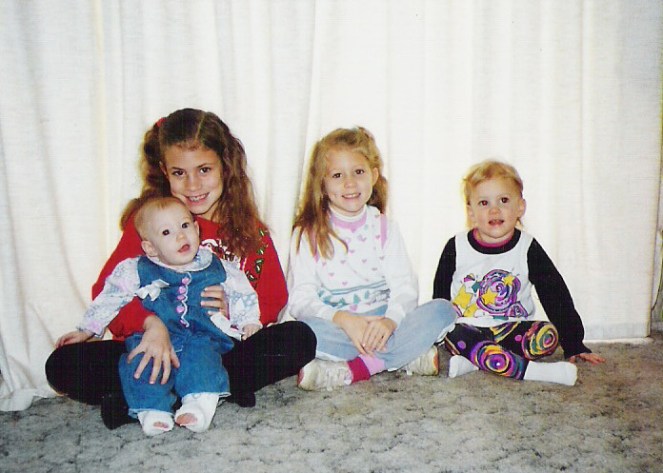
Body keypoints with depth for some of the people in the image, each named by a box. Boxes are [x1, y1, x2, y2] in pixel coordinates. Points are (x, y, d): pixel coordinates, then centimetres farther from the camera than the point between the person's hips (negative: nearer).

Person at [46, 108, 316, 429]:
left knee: (300, 339, -23)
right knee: (62, 366, -22)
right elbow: (106, 291, -11)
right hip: (160, 351, -1)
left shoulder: (247, 228, 4)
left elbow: (274, 298, 3)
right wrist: (150, 323, -29)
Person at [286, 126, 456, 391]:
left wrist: (391, 319, -26)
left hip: (381, 324, 3)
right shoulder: (308, 233, 1)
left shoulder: (384, 228, 8)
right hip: (334, 326, -2)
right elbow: (301, 298, -9)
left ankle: (353, 368, -27)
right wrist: (342, 319, -27)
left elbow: (404, 287, -3)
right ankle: (407, 356, -27)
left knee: (442, 310, -20)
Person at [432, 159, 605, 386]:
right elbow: (440, 297, 8)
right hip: (467, 328, -1)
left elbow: (556, 296, 3)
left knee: (548, 337, -28)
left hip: (513, 329, 1)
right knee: (453, 336, -34)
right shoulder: (456, 248, -1)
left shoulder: (528, 248, -1)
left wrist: (574, 345, 3)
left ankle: (474, 360, -32)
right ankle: (527, 370, -36)